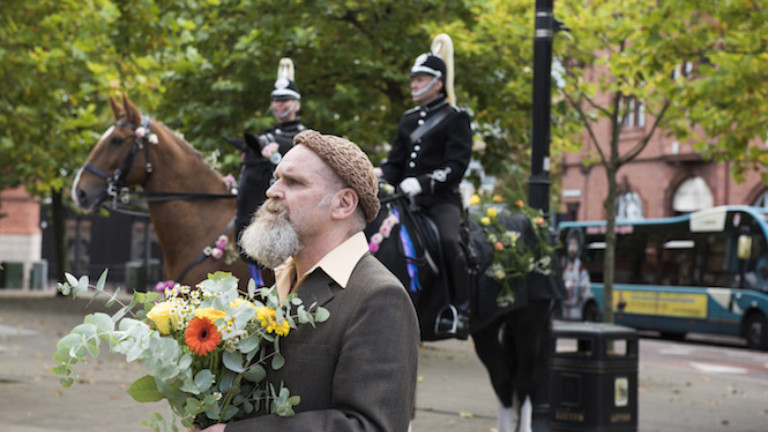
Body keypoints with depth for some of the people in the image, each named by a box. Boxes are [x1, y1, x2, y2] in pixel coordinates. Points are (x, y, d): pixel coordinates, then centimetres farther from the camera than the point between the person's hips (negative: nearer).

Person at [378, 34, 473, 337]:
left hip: (442, 198, -7)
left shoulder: (455, 118, 0)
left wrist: (423, 183, -24)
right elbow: (395, 163, 18)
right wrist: (378, 180, -5)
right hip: (408, 199, 7)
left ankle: (461, 310, -23)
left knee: (449, 241, -32)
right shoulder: (408, 120, 20)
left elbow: (457, 165, -11)